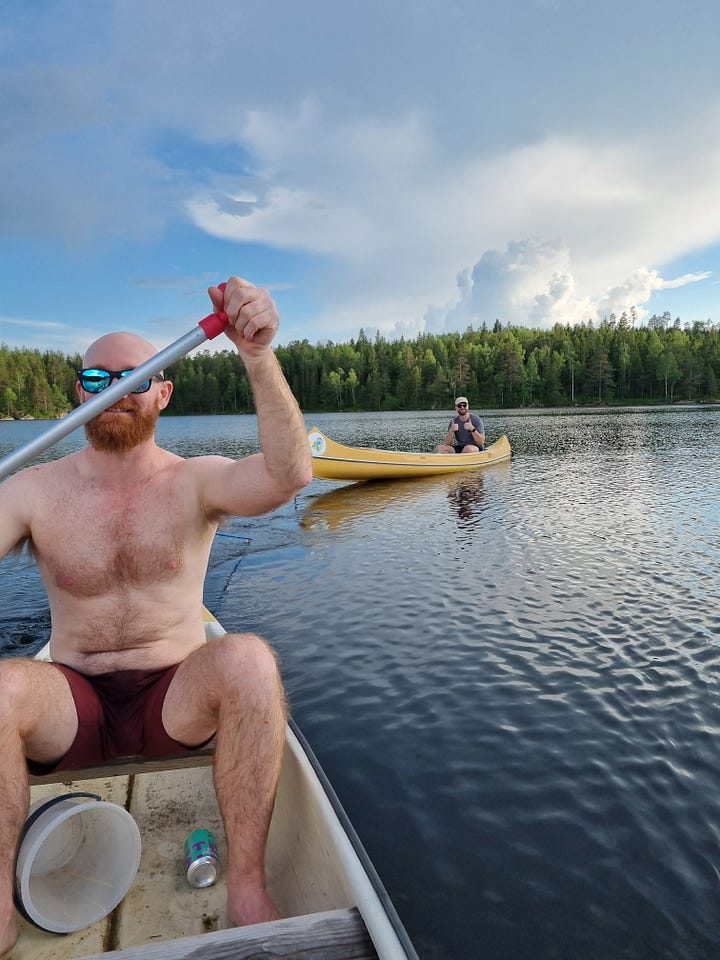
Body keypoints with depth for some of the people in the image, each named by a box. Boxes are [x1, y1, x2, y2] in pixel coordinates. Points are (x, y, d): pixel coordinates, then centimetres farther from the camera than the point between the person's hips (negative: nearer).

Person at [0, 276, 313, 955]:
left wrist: (258, 358, -36)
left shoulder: (195, 483, -4)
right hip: (71, 707, 1)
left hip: (177, 703, -1)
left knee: (249, 659, -32)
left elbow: (289, 473, -24)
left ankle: (247, 888, -17)